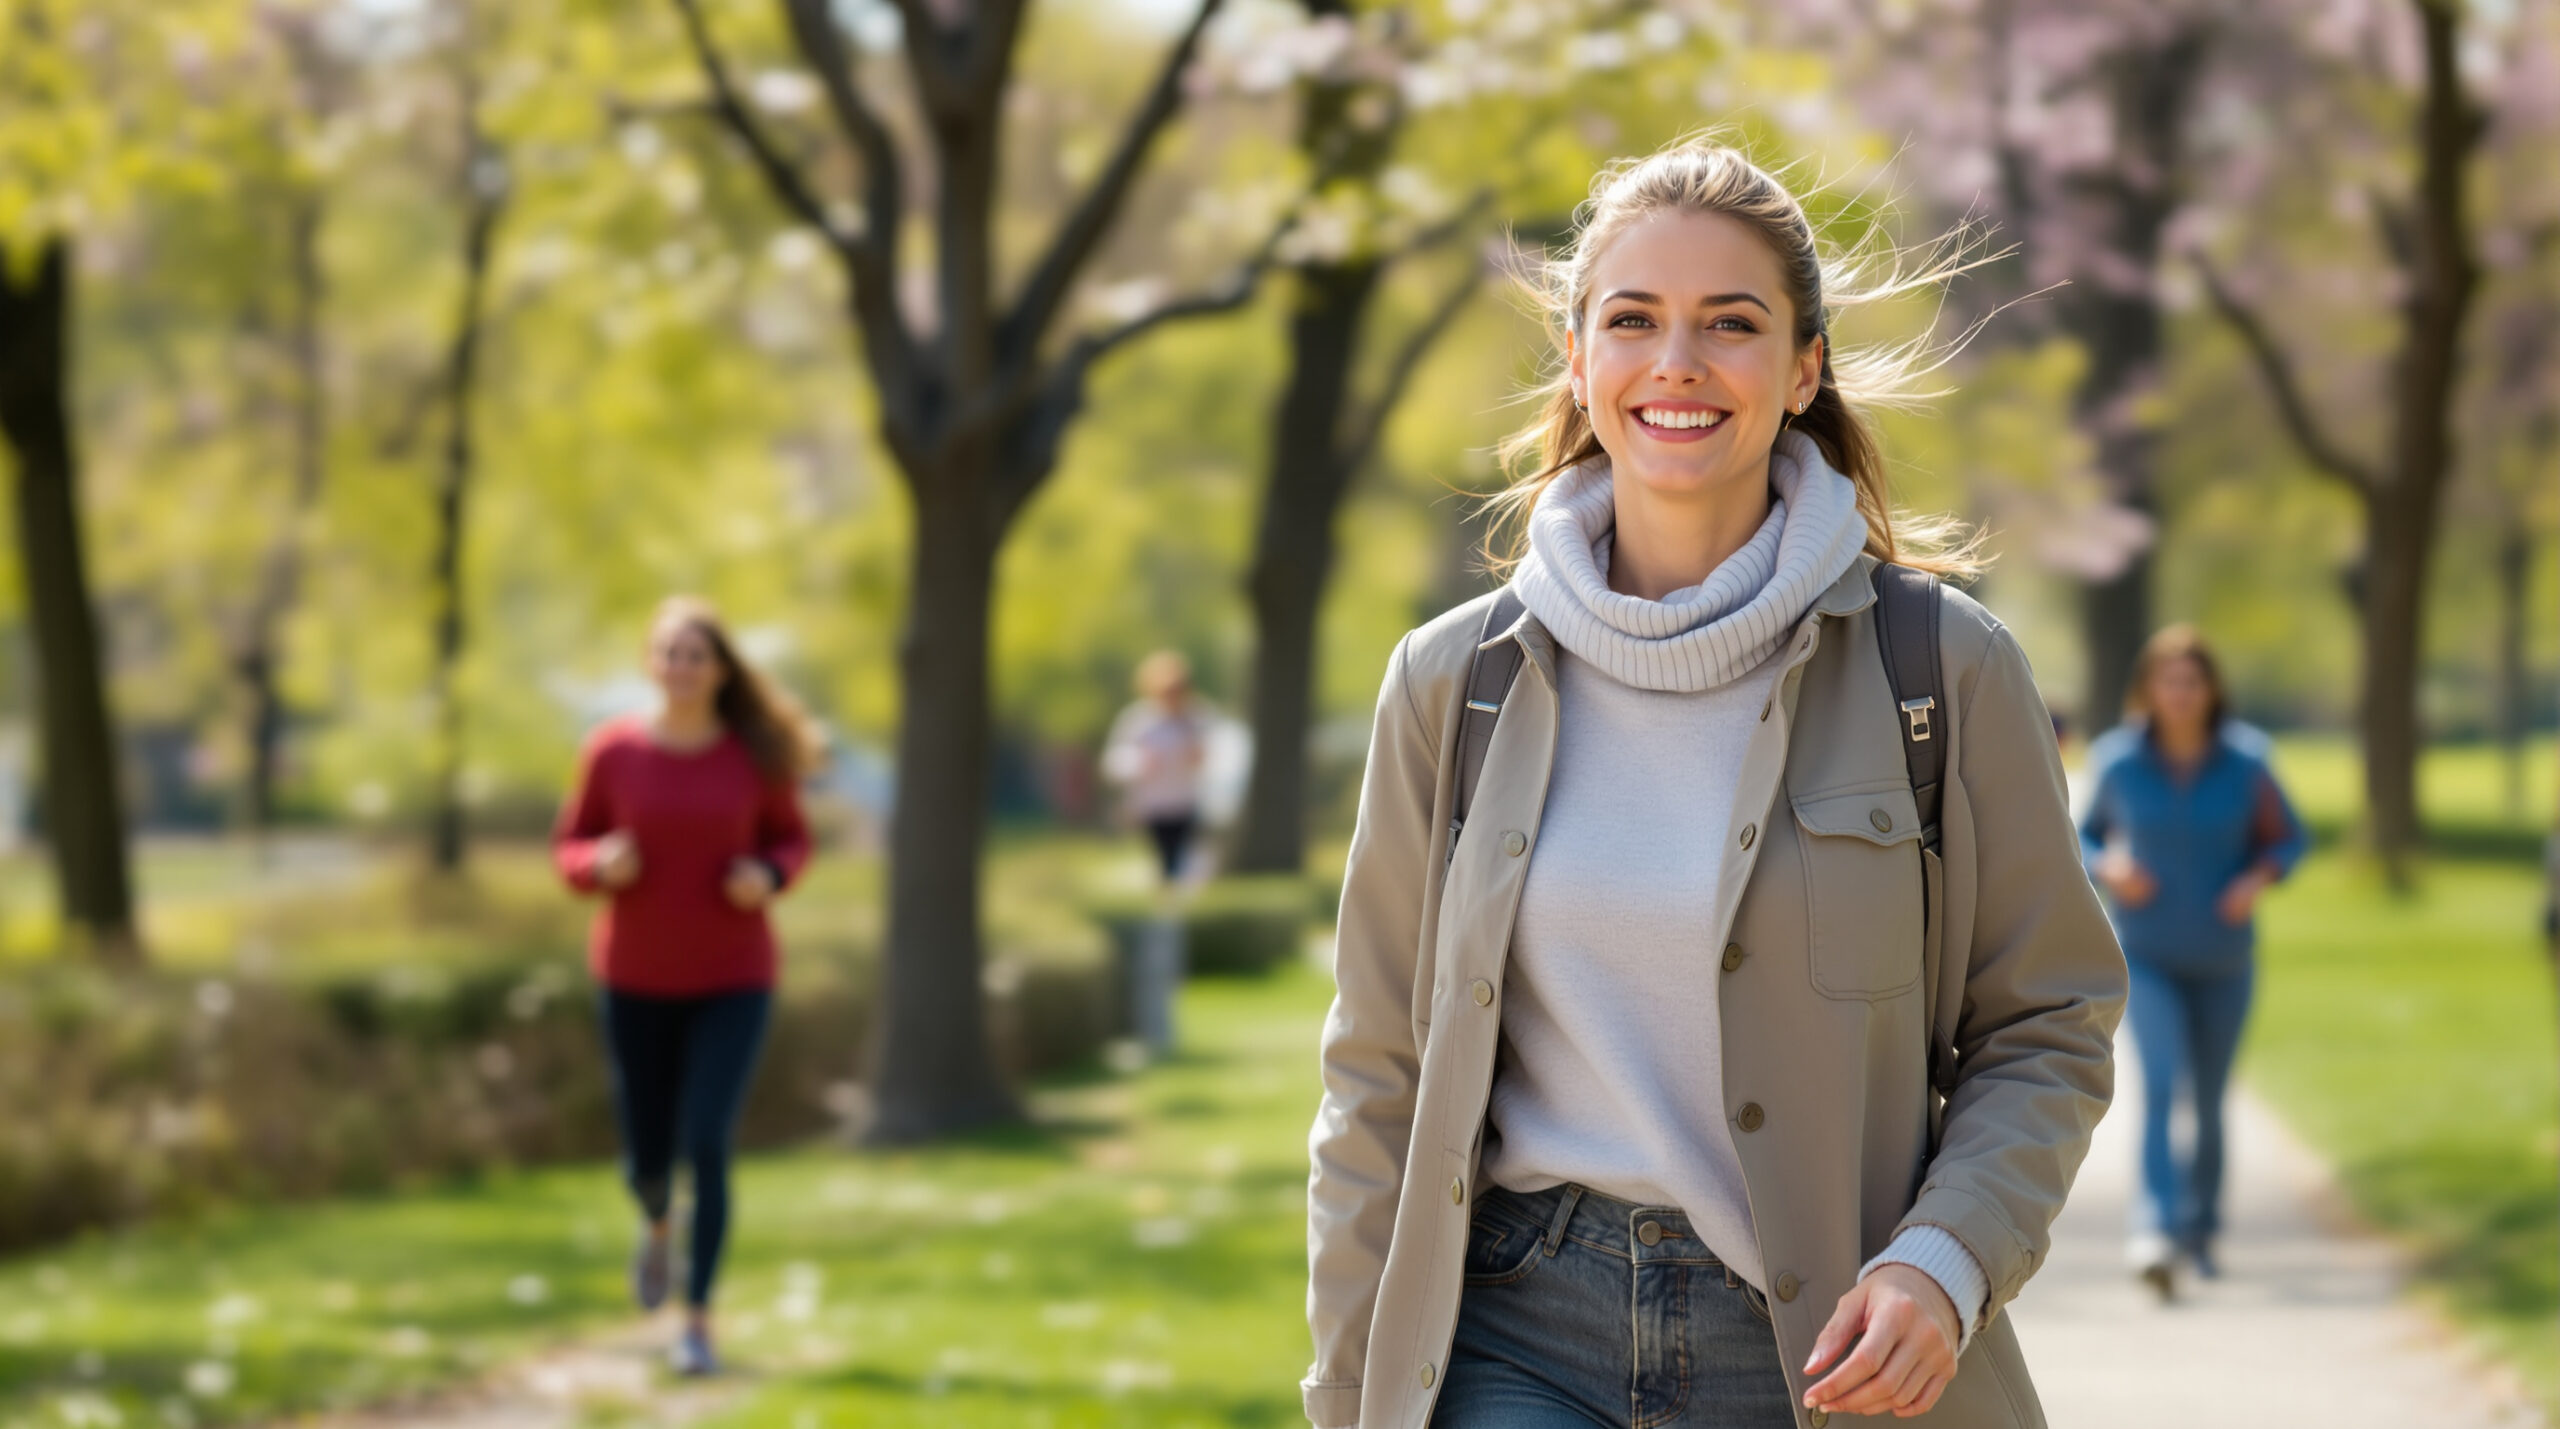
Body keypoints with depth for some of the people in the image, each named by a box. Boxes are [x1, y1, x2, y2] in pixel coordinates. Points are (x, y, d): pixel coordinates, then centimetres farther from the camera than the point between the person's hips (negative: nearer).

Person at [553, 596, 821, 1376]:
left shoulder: (754, 753, -8)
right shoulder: (613, 749, -7)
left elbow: (792, 840, 6)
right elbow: (570, 849, 1)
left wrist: (768, 876, -16)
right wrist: (603, 864, -22)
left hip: (732, 979, -1)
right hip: (638, 979, 1)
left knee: (707, 1147, -15)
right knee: (647, 1156, 9)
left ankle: (698, 1323, -3)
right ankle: (658, 1224, 48)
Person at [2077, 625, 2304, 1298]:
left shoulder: (2244, 762, -7)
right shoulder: (2117, 763, -7)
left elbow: (2287, 838, 4)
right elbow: (2086, 834, 7)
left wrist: (2259, 878, -16)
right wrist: (2107, 867, -14)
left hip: (2223, 958, 2)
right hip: (2147, 956, -2)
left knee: (2210, 1099, 12)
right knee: (2160, 1082, -21)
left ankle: (2200, 1229, 33)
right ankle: (2154, 1232, -32)